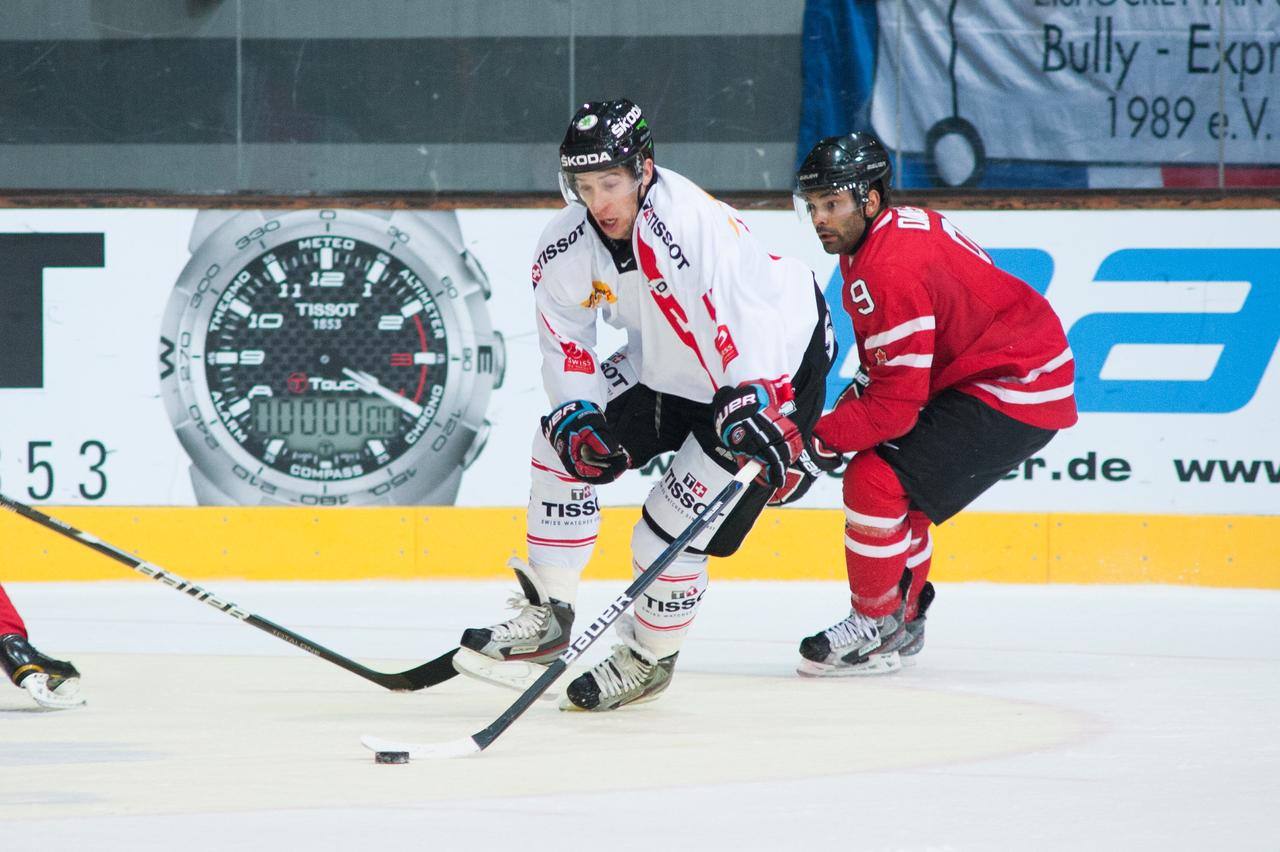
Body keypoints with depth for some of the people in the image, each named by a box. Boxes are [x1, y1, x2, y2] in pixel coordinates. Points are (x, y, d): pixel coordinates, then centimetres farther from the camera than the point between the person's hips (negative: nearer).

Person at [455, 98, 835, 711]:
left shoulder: (694, 224, -37)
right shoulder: (567, 244, -12)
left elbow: (748, 320, -45)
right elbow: (565, 338, -1)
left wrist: (758, 411, -56)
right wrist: (576, 417, -16)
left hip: (775, 367, -8)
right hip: (665, 367, 8)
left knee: (672, 526, -12)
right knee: (565, 445, 2)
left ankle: (648, 658, 15)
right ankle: (545, 616, 17)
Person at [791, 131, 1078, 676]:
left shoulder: (890, 270, -25)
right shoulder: (898, 227, 6)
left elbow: (896, 406, -25)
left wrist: (816, 438, -19)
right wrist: (856, 395, 11)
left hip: (1013, 391, -11)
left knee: (875, 481, -16)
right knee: (890, 481, 19)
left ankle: (878, 629, -2)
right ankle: (904, 620, 30)